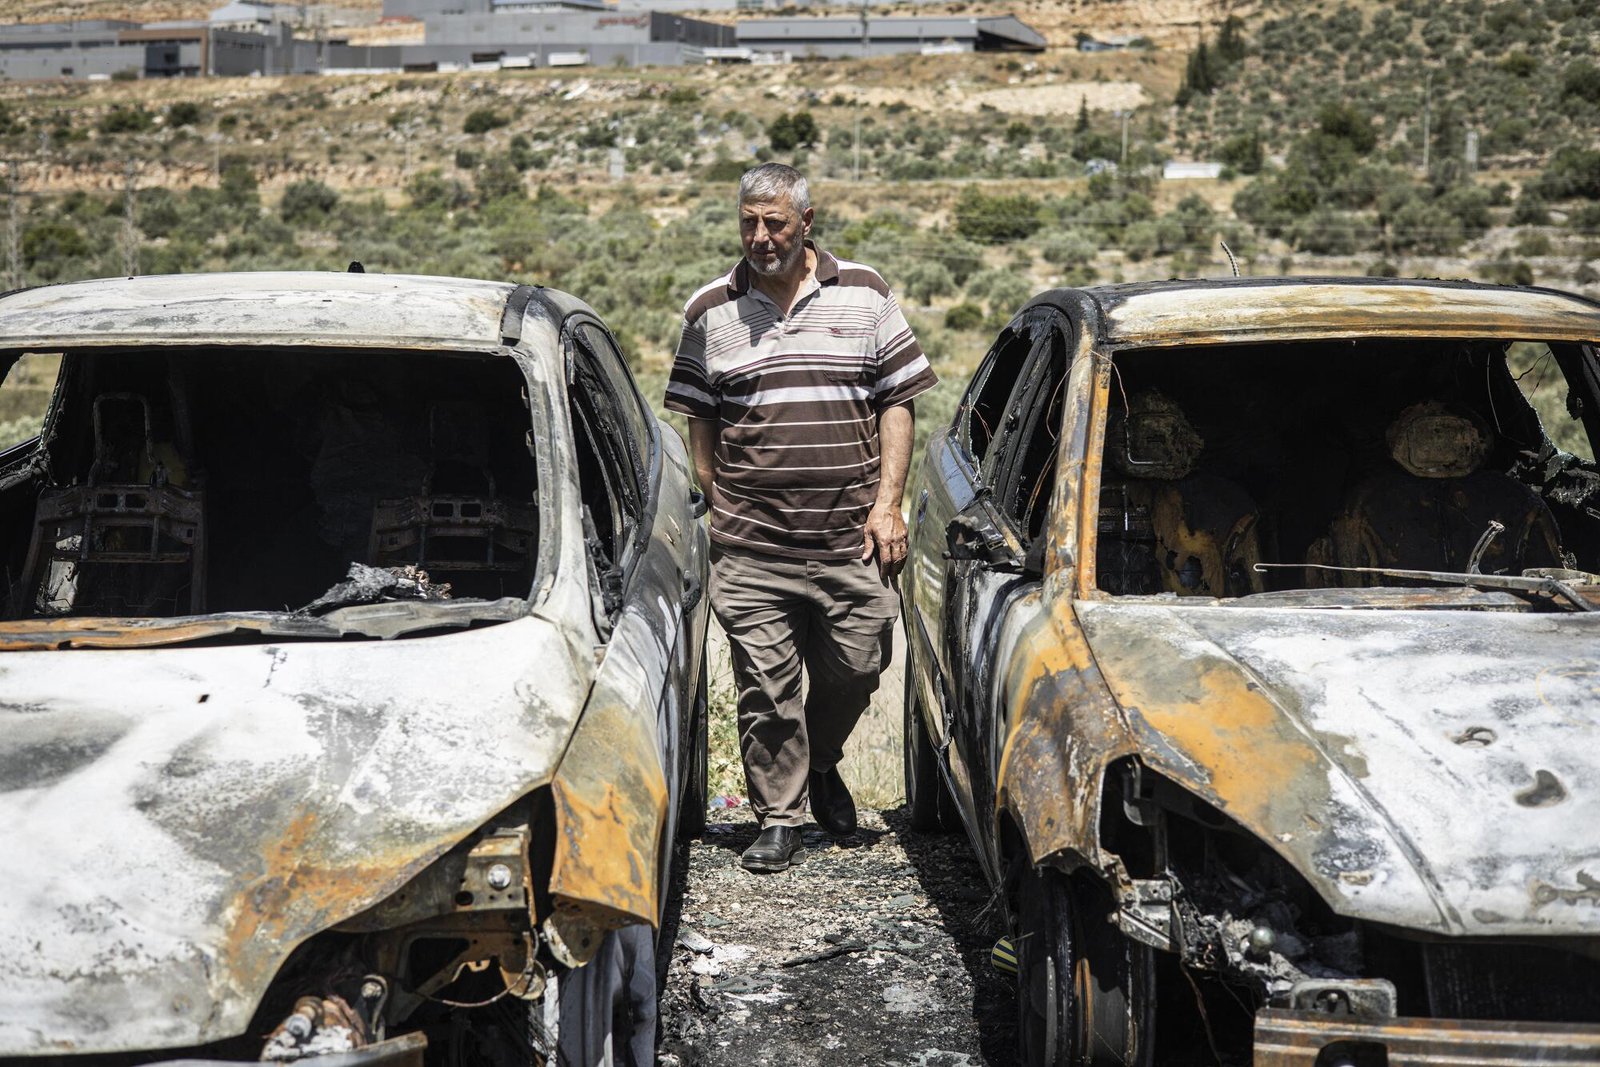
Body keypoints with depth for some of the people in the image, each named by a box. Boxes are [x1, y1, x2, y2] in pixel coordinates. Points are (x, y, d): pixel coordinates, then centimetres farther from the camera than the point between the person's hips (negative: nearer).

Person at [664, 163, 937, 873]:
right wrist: (714, 509, 4)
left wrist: (888, 505, -2)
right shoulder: (711, 312, 7)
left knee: (855, 669, 7)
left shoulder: (864, 296, 5)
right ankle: (779, 818, 14)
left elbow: (896, 404, 5)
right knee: (765, 687, 0)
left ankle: (822, 766, 36)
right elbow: (699, 422, 12)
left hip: (851, 541, 0)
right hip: (749, 549, 0)